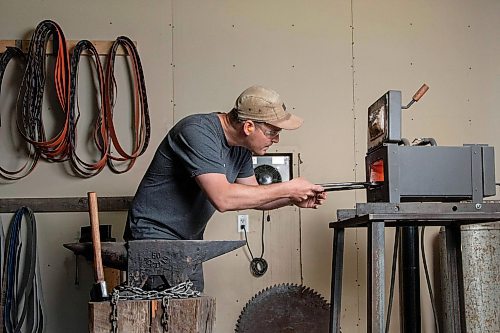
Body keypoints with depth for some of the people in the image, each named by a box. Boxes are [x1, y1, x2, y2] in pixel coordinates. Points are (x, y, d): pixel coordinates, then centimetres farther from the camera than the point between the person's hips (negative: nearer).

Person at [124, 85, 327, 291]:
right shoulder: (197, 133, -25)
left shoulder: (241, 146, 2)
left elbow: (253, 195, 14)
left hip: (190, 240, 8)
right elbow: (223, 198, -34)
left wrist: (293, 199, -4)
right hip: (155, 234, -8)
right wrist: (287, 189, -26)